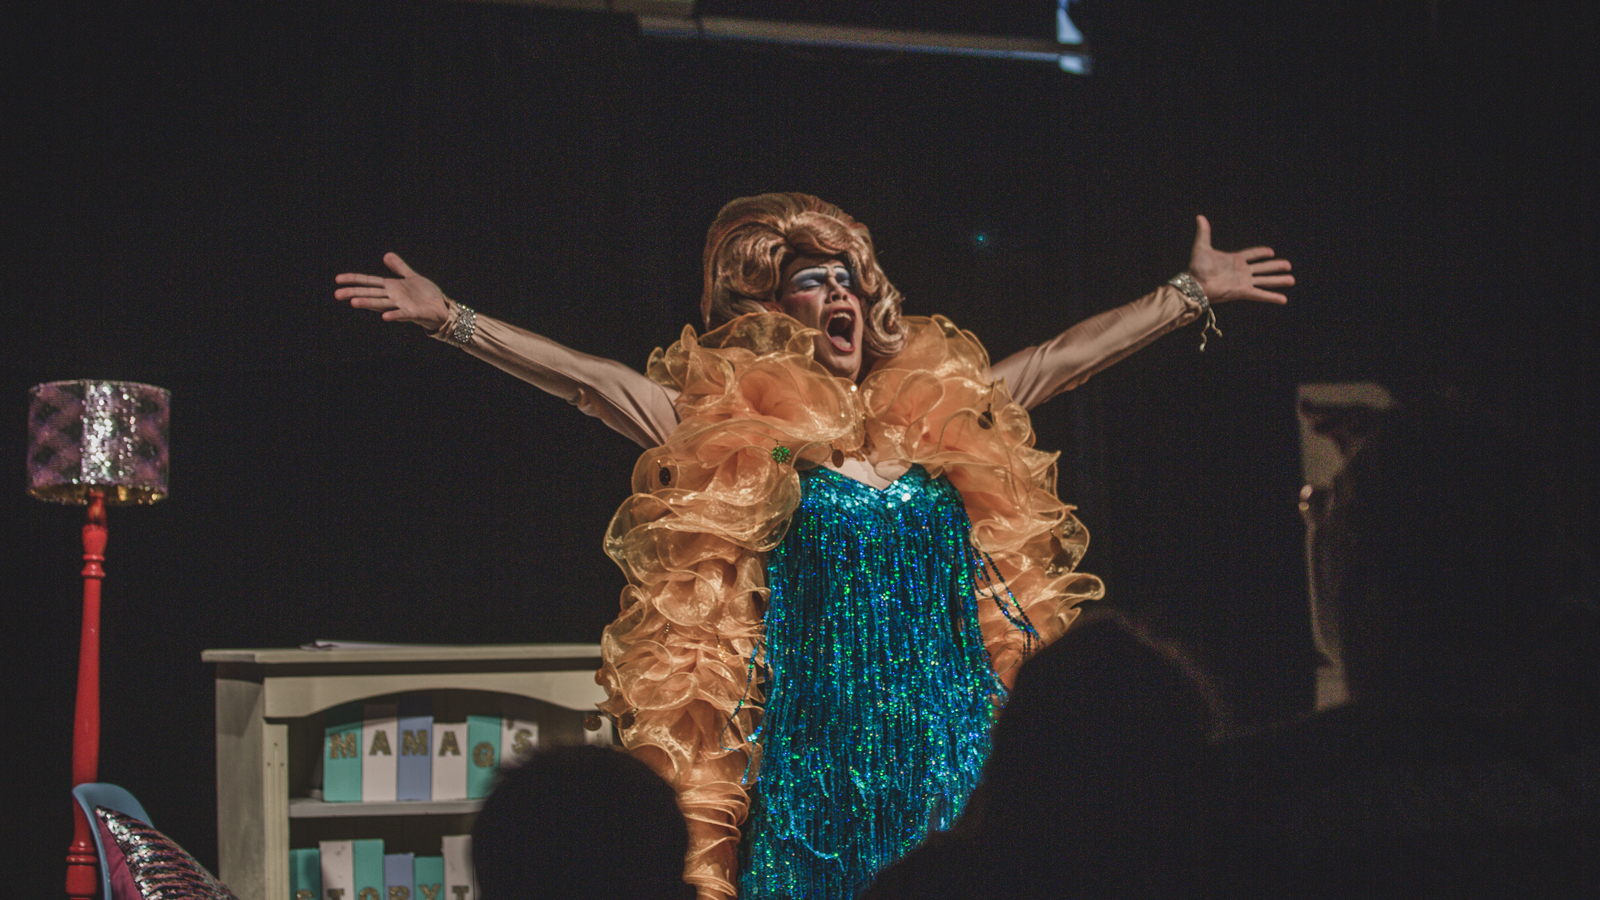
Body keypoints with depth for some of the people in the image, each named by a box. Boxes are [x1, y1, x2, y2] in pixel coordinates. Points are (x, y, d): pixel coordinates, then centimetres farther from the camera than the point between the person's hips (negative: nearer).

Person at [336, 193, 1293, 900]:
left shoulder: (942, 416, 11)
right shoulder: (735, 433, 1)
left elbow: (1062, 358, 19)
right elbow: (587, 376, -5)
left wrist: (1192, 291, 23)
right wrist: (452, 318, -12)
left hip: (954, 759, 4)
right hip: (816, 759, -3)